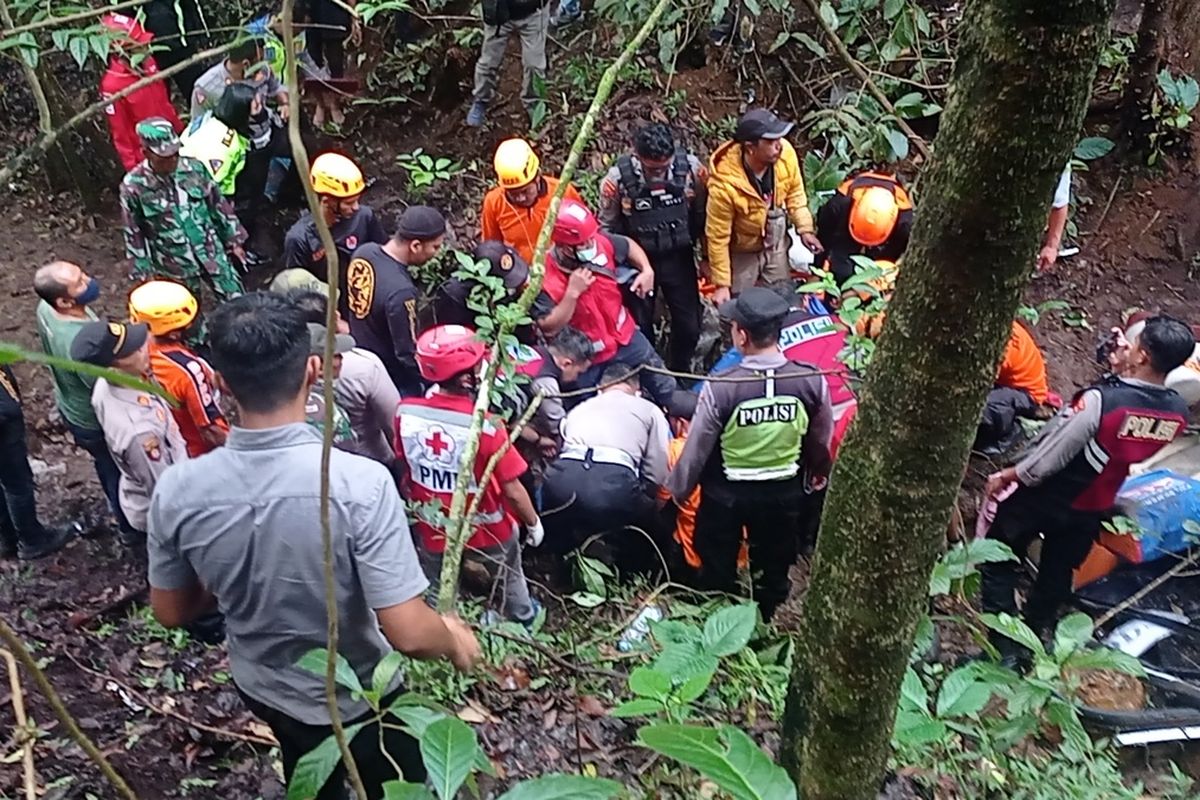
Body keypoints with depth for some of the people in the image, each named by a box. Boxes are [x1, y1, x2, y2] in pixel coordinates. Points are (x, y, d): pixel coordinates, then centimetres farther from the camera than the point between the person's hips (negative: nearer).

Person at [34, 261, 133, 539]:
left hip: (69, 405, 8)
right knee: (119, 470, 21)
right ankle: (129, 523, 47)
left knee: (106, 463, 34)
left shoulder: (46, 308, -18)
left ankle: (117, 506, 61)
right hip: (94, 420, -8)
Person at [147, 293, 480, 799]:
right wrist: (454, 639, -10)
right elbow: (408, 633, -31)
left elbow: (171, 612, -6)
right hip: (356, 697, -3)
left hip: (262, 688, 4)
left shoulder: (178, 491, -23)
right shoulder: (358, 483, -35)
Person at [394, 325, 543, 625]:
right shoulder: (485, 426, -32)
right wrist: (533, 522, -4)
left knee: (434, 597, 26)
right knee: (510, 577, 30)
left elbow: (403, 470, -3)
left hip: (432, 527, 2)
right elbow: (513, 490, -22)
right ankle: (523, 618, 55)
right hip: (487, 528, -2)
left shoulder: (405, 412, -20)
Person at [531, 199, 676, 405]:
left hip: (625, 337, 5)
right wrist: (572, 292, -37)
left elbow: (628, 246, 7)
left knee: (666, 389, 20)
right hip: (585, 359, -4)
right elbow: (549, 328, -31)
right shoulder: (545, 279, -30)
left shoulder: (600, 243, -16)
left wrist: (647, 270, -10)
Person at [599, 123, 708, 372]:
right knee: (639, 328, 12)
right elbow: (606, 227, -6)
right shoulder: (617, 178, -21)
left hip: (679, 258, 2)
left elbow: (703, 214, -2)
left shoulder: (690, 167, -17)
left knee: (689, 326, 10)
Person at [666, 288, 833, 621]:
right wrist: (818, 476, 19)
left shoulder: (720, 387, -30)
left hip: (726, 494, -2)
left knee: (718, 566, 24)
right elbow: (821, 442, -3)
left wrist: (677, 490, 2)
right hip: (785, 491, 3)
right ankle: (769, 617, 48)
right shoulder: (812, 381, -20)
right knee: (775, 565, 27)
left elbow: (697, 449, -17)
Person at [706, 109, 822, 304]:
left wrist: (805, 229, -5)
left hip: (776, 243, 5)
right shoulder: (725, 185, -37)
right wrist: (722, 284, -20)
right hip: (741, 252, -4)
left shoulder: (785, 153, -24)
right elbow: (718, 238, -25)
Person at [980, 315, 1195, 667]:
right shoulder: (1178, 412, -12)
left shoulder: (1102, 399, -31)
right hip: (1093, 507, 6)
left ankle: (1004, 648, 13)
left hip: (1046, 496, -6)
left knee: (999, 563, 12)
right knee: (1057, 575, 24)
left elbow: (1052, 453, -24)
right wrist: (1121, 373, -5)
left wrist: (1008, 476, -8)